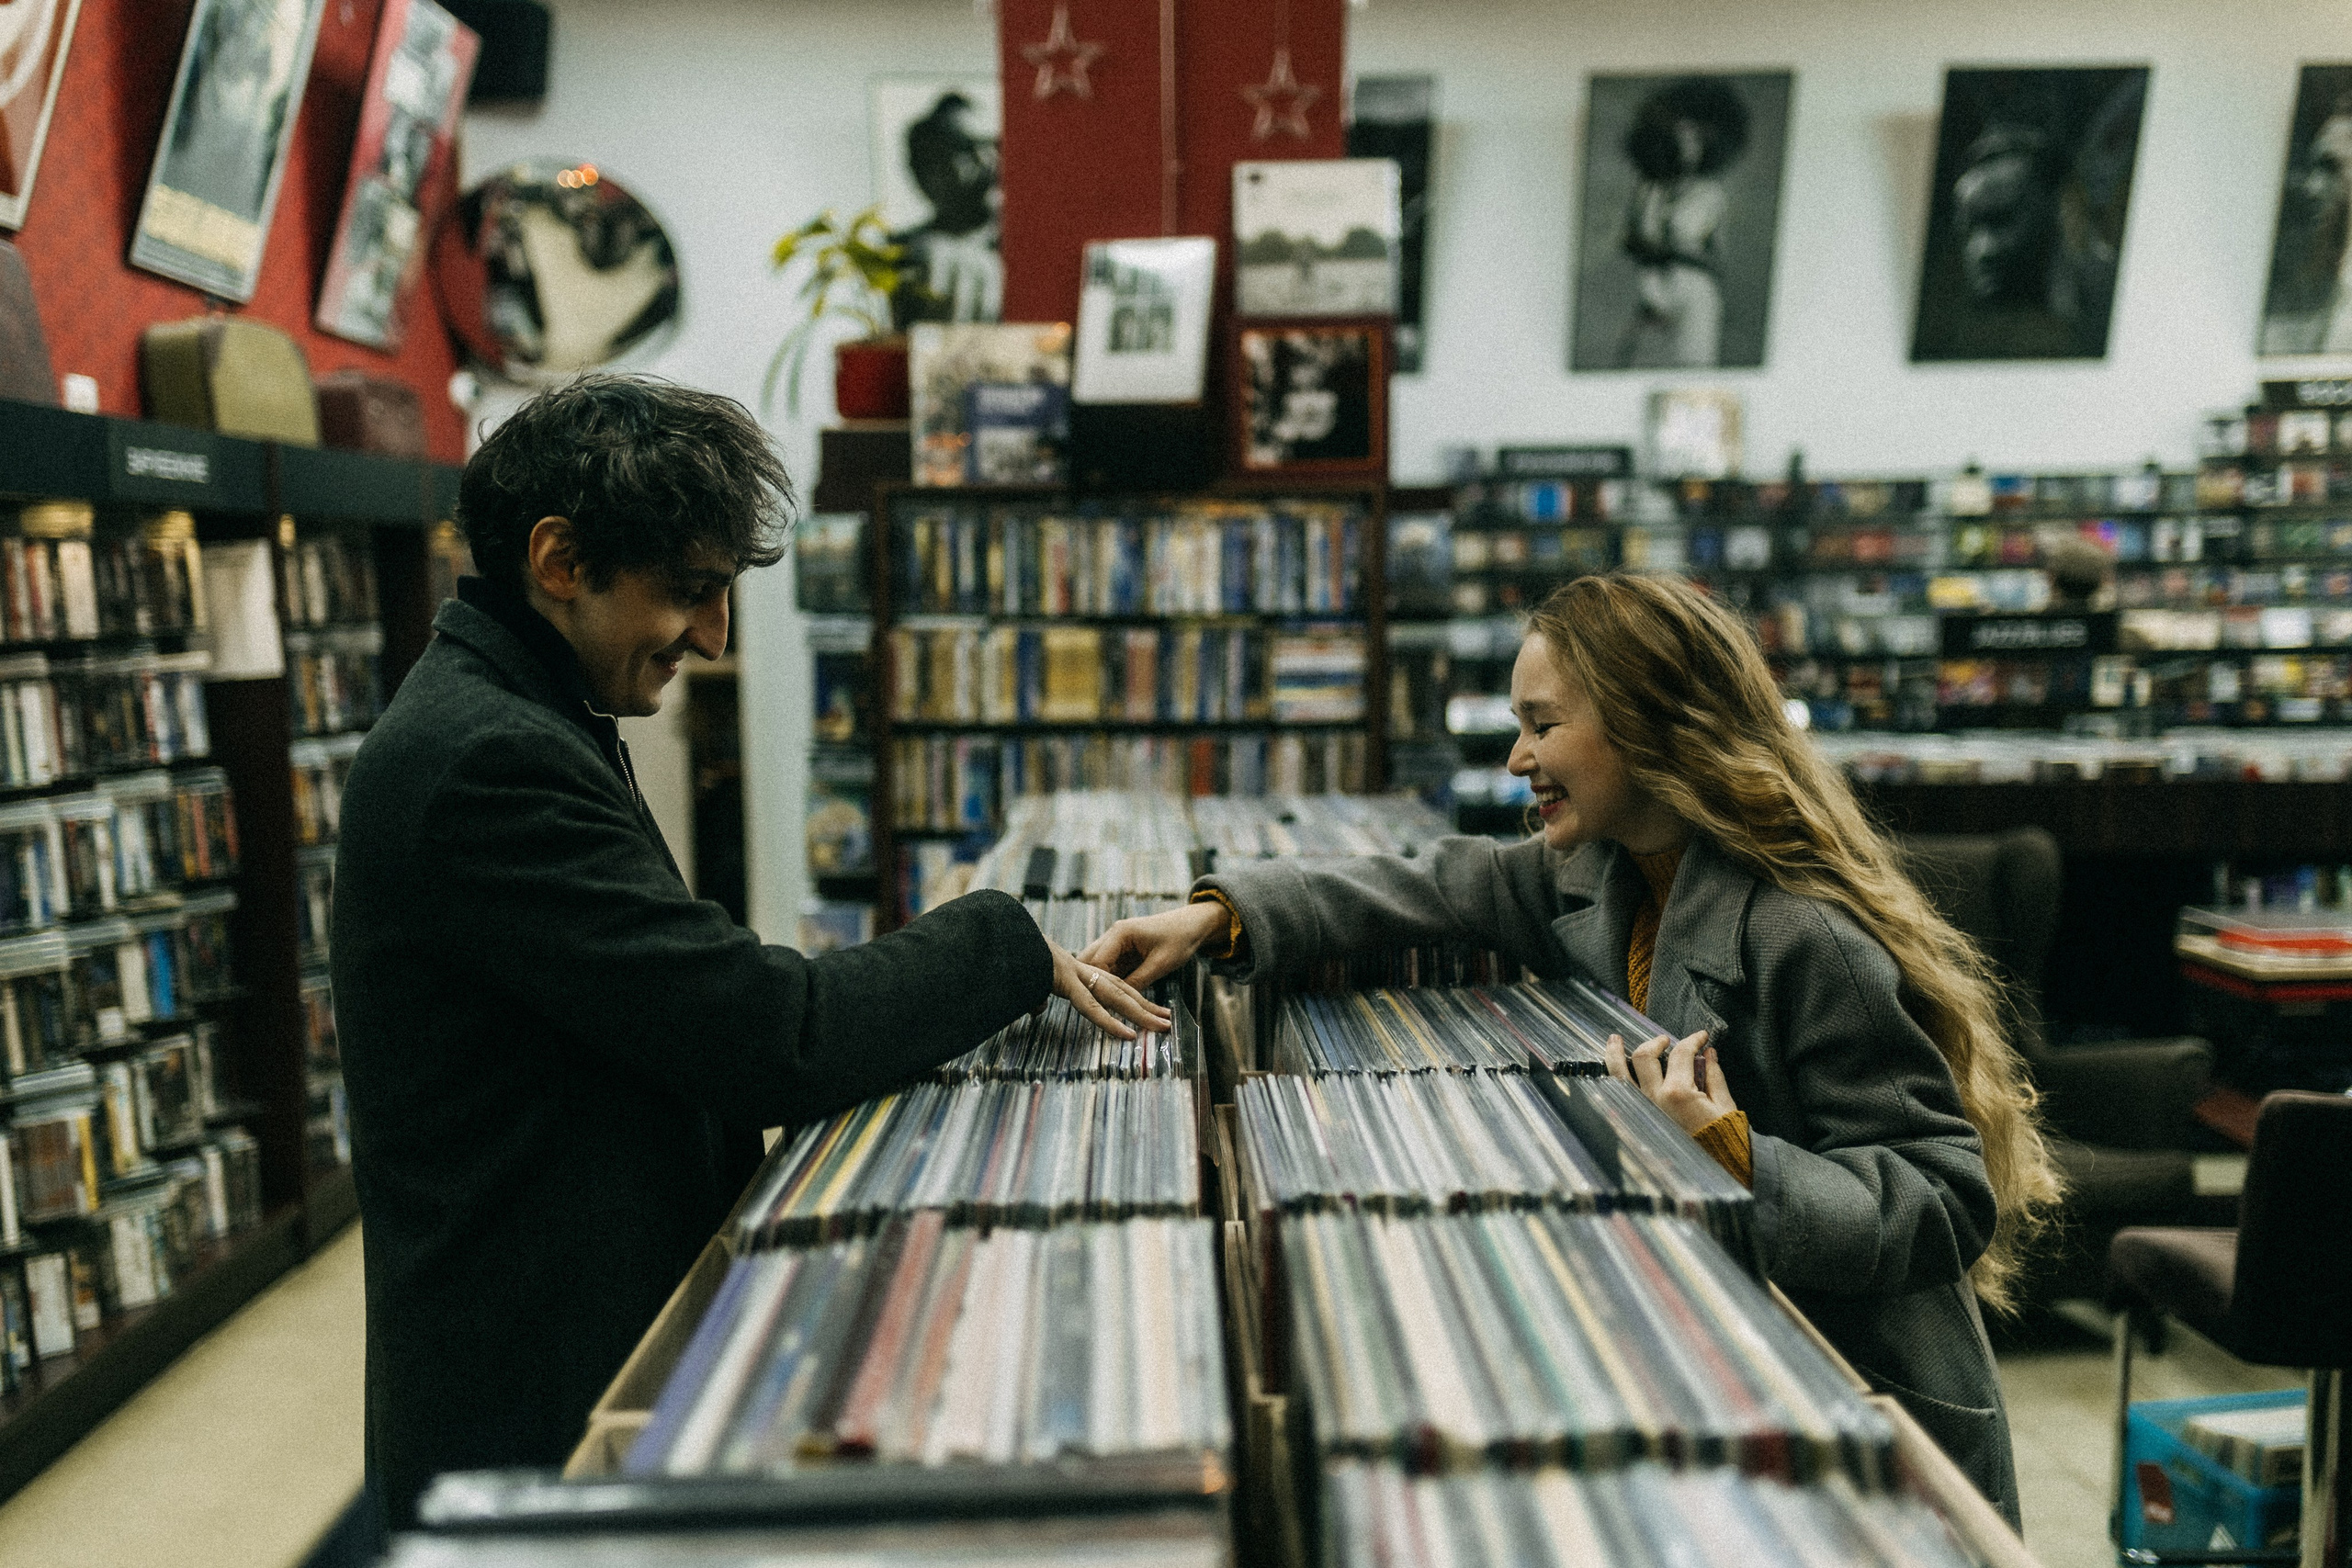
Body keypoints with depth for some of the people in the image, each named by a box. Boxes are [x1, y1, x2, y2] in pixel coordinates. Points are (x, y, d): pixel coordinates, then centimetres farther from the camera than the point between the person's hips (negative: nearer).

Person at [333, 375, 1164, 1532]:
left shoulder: (526, 723, 10)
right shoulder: (485, 763, -23)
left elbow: (681, 1011, 9)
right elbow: (767, 1034, -25)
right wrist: (1007, 943, -13)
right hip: (540, 1417, -10)